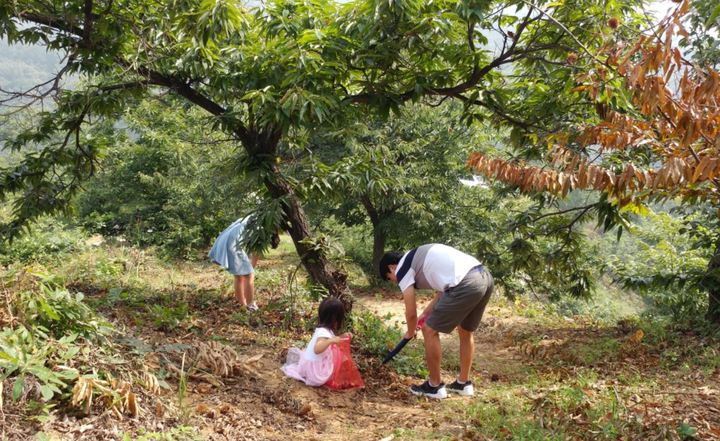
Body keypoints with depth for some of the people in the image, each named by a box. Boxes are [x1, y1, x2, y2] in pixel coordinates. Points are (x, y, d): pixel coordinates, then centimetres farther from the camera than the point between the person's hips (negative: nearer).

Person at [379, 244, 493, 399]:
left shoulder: (402, 269, 8)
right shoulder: (419, 255, 32)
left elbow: (411, 313, 11)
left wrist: (410, 333, 30)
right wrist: (428, 311, 47)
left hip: (466, 285, -9)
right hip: (485, 277, 9)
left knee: (430, 330, 9)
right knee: (465, 331, 28)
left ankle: (435, 386, 19)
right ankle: (464, 383, 39)